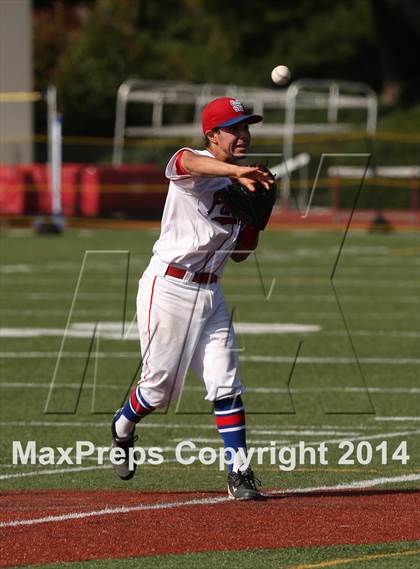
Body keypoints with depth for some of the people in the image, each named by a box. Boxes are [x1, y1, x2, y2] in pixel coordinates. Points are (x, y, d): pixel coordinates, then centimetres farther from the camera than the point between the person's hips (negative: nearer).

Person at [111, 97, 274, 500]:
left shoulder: (238, 184, 13)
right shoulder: (191, 169, -8)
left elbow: (240, 254, 18)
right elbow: (189, 162, -37)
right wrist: (237, 172, -55)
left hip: (209, 295, 6)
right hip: (168, 287, -6)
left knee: (226, 385, -4)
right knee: (160, 386, 2)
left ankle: (239, 474, -4)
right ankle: (122, 429, 33)